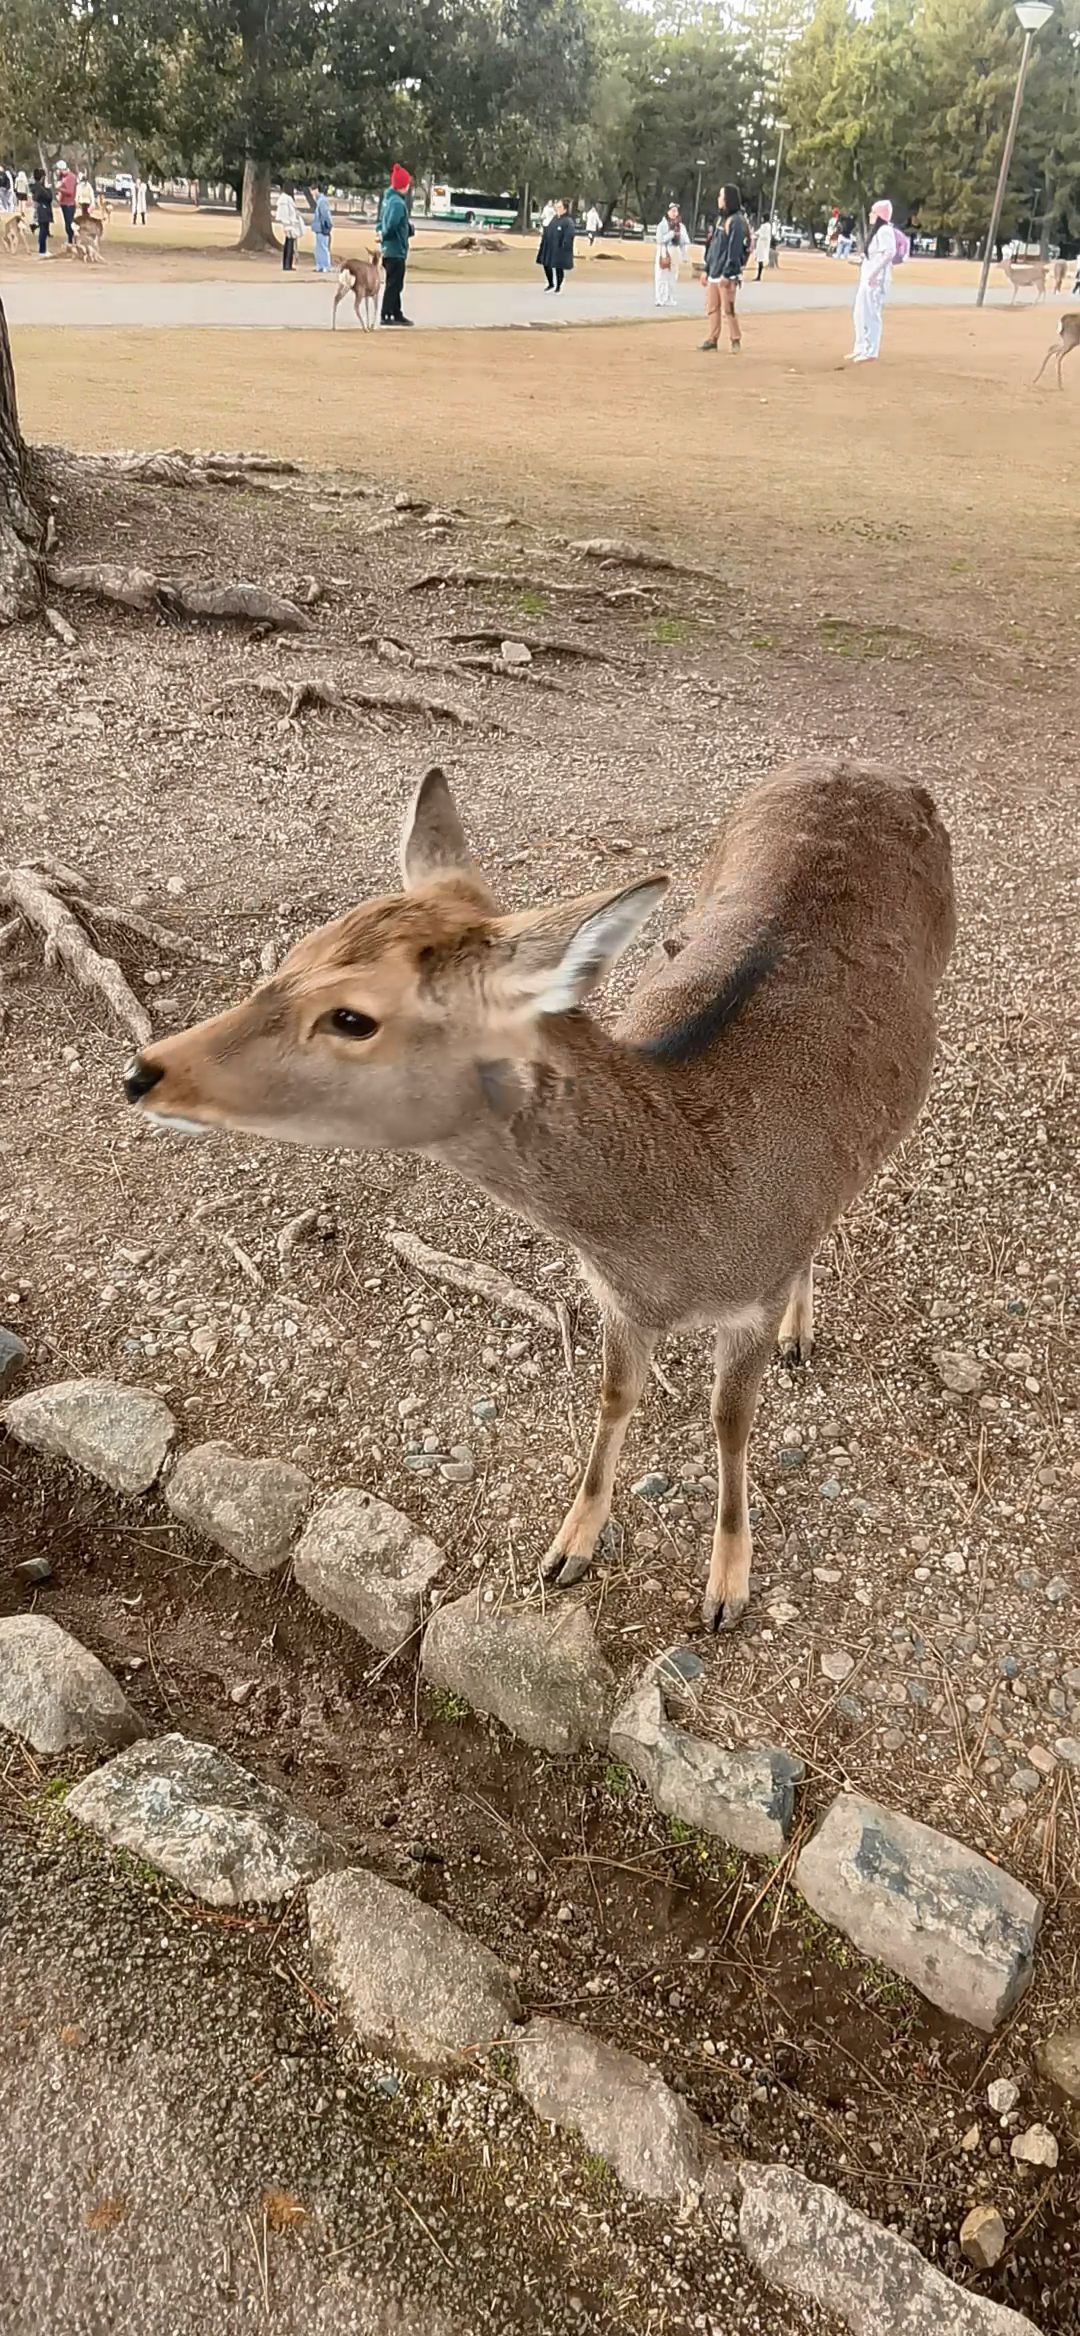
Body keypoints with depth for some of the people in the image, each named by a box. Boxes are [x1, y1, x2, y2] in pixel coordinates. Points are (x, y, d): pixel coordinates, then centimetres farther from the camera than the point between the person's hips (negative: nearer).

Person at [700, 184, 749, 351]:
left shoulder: (736, 221, -10)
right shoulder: (721, 219, 17)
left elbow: (735, 249, -16)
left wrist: (727, 274, -21)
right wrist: (706, 269, 16)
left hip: (726, 275, -8)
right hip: (713, 273, 8)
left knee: (728, 310, -7)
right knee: (711, 308, 8)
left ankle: (735, 340, 2)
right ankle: (711, 339, 13)